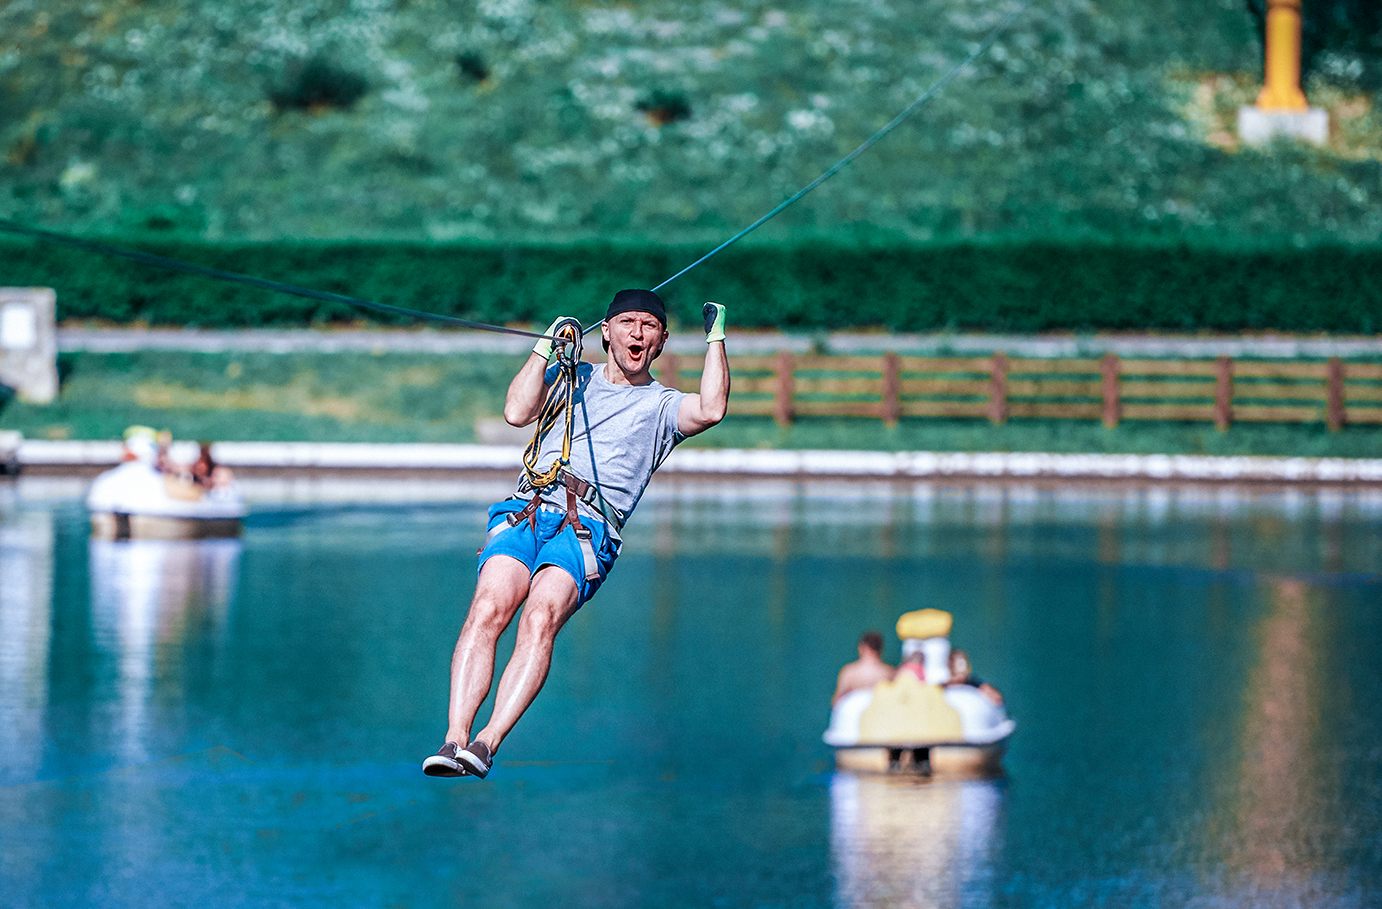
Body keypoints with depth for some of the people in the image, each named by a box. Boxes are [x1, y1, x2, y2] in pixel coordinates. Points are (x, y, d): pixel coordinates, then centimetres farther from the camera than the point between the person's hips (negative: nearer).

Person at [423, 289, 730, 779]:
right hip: (524, 511, 2)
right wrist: (545, 346, 7)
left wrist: (716, 337, 5)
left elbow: (710, 411, -2)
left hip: (588, 531, -2)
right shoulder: (573, 377, 26)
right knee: (488, 609, -26)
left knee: (539, 618, -30)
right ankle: (454, 739, -33)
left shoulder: (663, 406, 20)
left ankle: (486, 744, -38)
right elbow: (516, 412, 9)